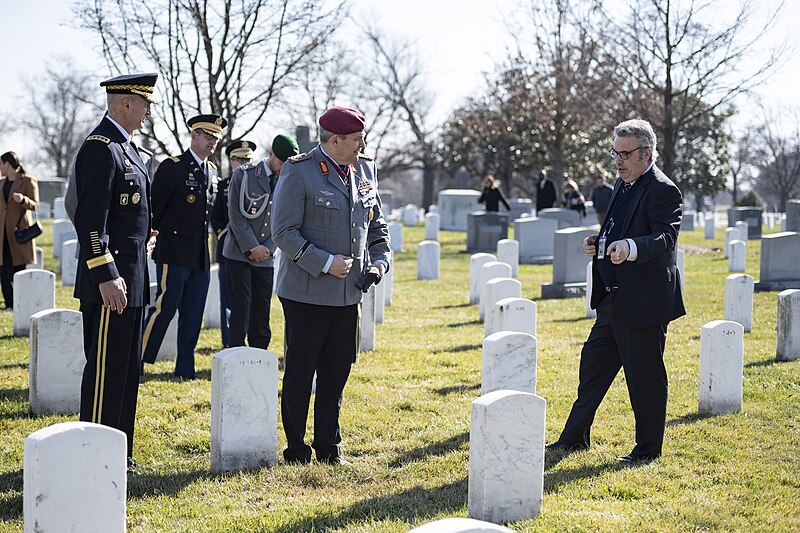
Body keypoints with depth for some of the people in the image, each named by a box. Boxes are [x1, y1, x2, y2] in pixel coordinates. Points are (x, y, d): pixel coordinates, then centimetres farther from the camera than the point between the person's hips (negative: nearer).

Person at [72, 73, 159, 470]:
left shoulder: (125, 146, 16)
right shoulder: (101, 147, -15)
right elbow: (90, 219, -22)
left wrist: (144, 235, 14)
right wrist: (106, 276, -25)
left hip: (132, 278, 10)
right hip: (112, 279, -10)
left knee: (125, 368, 14)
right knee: (105, 370, -4)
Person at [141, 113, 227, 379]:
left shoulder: (212, 171, 15)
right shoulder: (172, 167, -8)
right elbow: (154, 208, -8)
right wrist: (153, 242, -7)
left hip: (201, 257, 7)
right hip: (174, 254, -7)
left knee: (193, 315, 8)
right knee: (164, 308, -8)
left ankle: (185, 369, 13)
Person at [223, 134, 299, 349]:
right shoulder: (244, 175, -4)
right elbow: (236, 214, -8)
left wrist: (268, 248, -6)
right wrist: (252, 247, -12)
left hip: (265, 258, 4)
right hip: (239, 254, -4)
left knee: (261, 314, 4)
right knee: (241, 311, -7)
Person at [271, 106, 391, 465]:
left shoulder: (365, 170, 10)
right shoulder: (299, 172, -10)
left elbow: (377, 225, 21)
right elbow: (284, 232, -13)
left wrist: (379, 261, 4)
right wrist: (325, 263, -19)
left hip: (348, 294, 6)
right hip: (306, 293, -6)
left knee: (336, 373, 11)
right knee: (300, 374, 3)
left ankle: (329, 448, 21)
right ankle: (296, 450, 12)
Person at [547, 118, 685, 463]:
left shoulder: (663, 191, -14)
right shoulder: (623, 186, 14)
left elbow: (665, 237, -27)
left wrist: (630, 248, -44)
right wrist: (601, 242, 5)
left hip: (644, 302, -10)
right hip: (614, 299, 10)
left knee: (645, 376, 1)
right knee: (593, 364, 14)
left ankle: (648, 448, 14)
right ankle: (575, 438, 24)